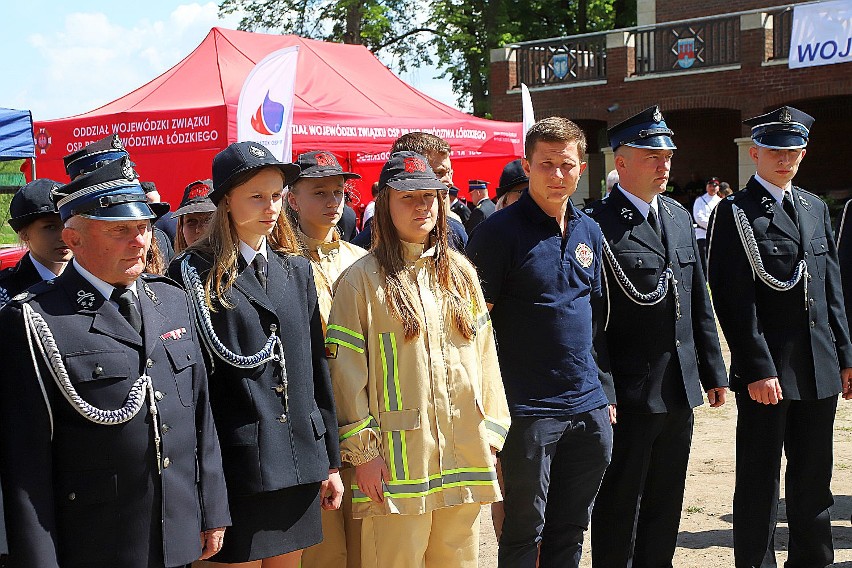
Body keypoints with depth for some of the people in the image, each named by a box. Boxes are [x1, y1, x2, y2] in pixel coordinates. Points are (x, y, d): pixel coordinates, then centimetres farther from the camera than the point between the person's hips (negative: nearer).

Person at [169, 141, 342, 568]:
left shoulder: (296, 269, 11)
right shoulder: (194, 273, -6)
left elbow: (316, 366, 12)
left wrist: (331, 461, 12)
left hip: (299, 465, 5)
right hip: (236, 466, -5)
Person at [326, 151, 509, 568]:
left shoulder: (461, 272, 11)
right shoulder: (362, 279, -5)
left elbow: (484, 354, 13)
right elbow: (345, 370, -8)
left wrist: (492, 428, 9)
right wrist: (361, 450, -10)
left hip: (465, 453, 5)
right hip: (397, 462, -5)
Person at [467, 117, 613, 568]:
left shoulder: (589, 230, 10)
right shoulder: (500, 231, -9)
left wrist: (604, 392, 16)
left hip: (588, 407, 6)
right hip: (528, 411, -6)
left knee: (570, 531, 15)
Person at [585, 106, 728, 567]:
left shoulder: (679, 216, 11)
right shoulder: (598, 225, -12)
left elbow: (699, 303, 15)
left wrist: (713, 371, 14)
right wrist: (601, 391, -19)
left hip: (680, 390, 7)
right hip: (629, 392, -7)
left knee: (665, 505, 18)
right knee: (619, 508, 7)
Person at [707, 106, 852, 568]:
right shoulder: (735, 213, -7)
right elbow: (734, 300, -13)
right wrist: (758, 369, -17)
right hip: (766, 371, -6)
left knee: (814, 478, 14)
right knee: (760, 479, 4)